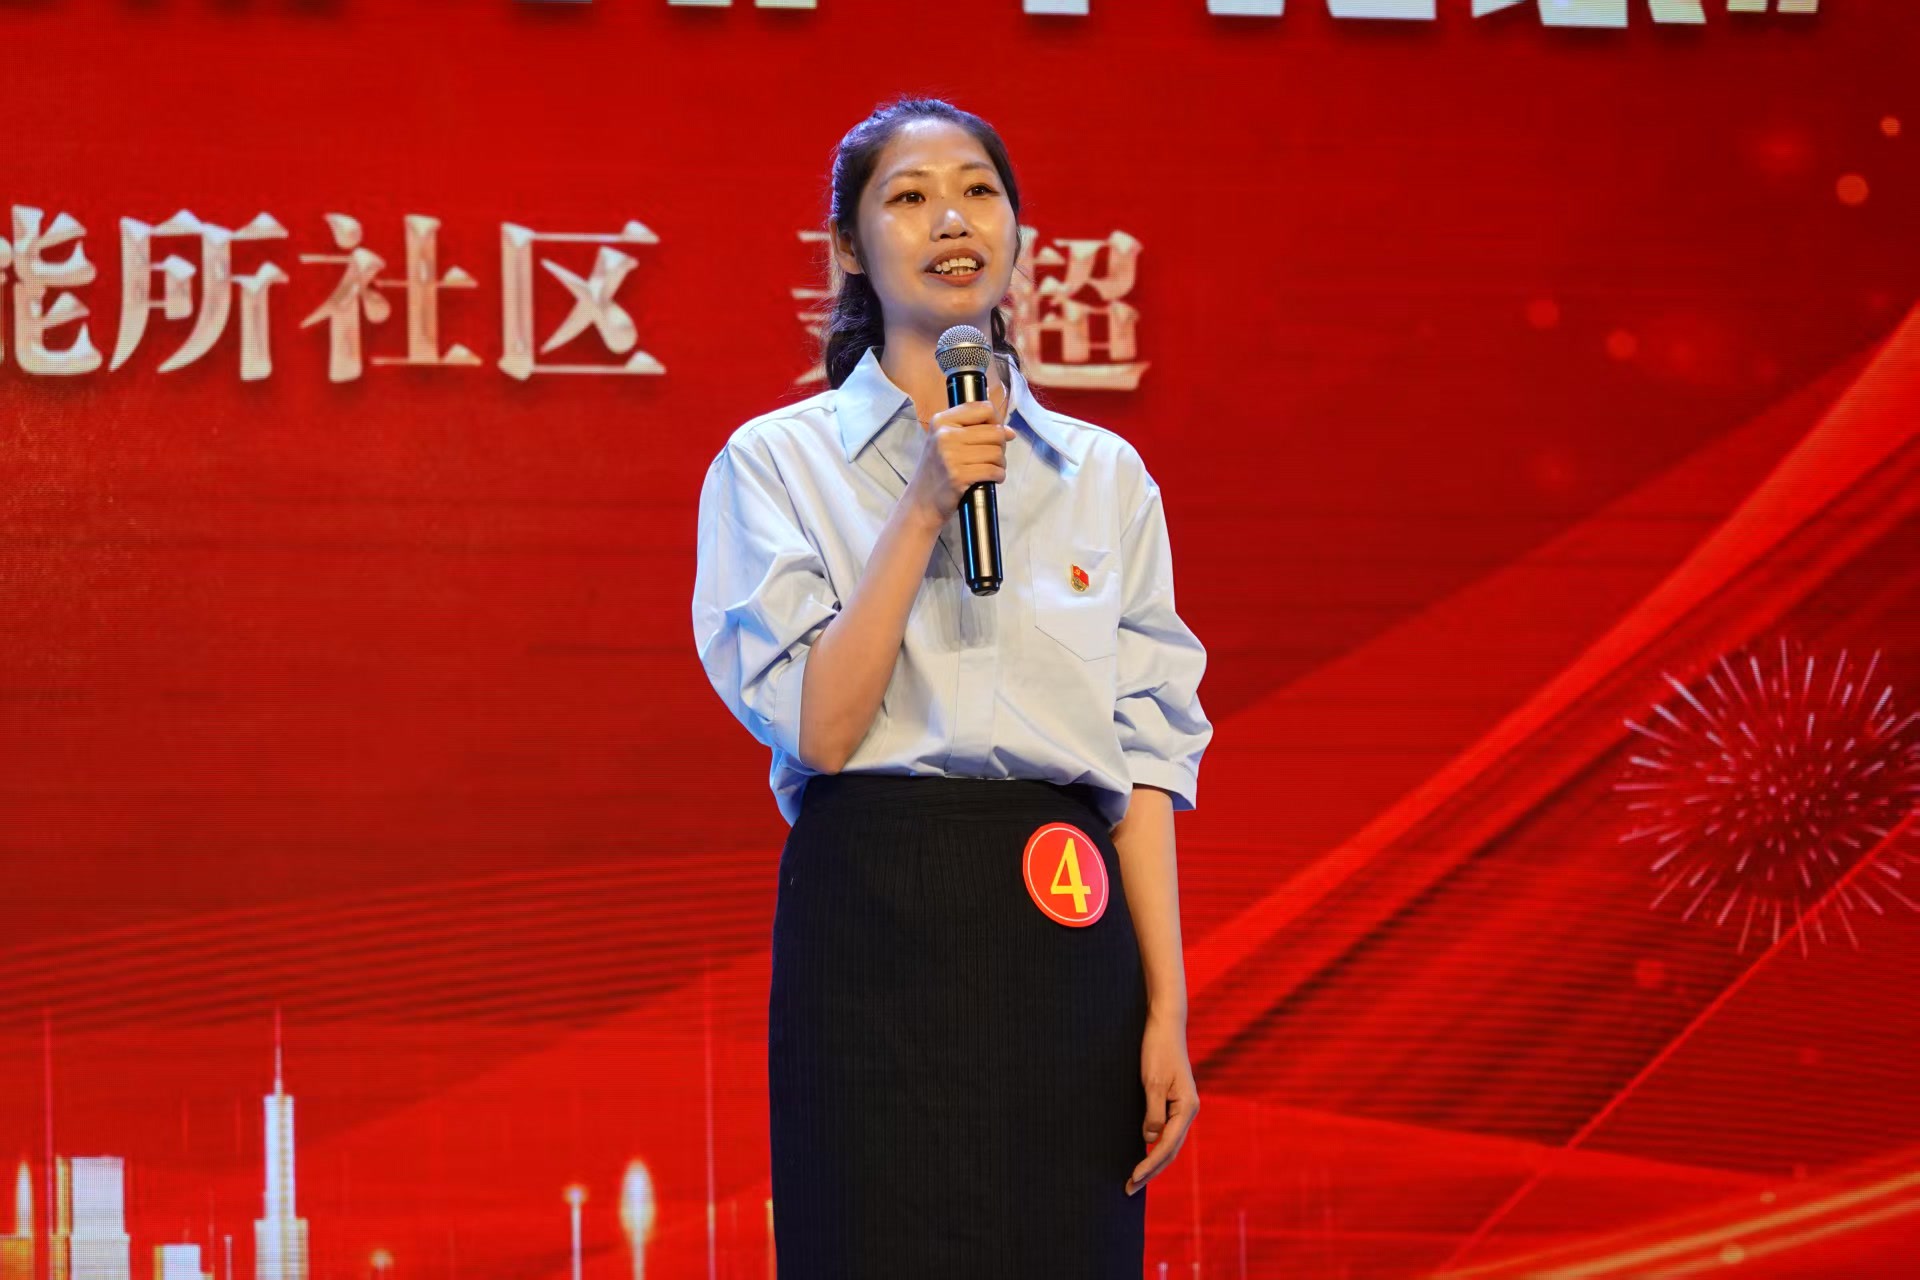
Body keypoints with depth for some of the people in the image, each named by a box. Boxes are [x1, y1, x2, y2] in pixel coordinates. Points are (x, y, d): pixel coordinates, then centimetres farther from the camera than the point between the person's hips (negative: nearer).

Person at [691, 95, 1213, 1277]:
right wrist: (922, 509, -12)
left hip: (1060, 930, 3)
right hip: (874, 924, -3)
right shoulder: (778, 462, 4)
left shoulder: (1104, 475, 12)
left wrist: (1166, 1010, 1)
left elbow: (1145, 754, 8)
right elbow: (817, 727, -8)